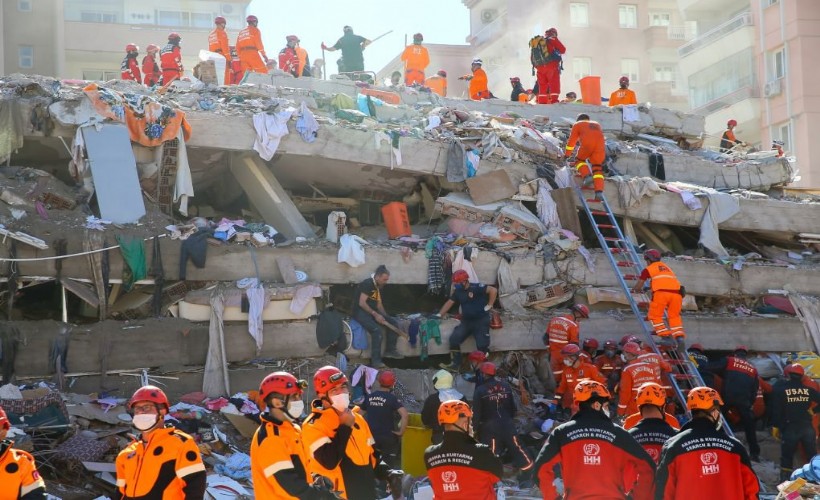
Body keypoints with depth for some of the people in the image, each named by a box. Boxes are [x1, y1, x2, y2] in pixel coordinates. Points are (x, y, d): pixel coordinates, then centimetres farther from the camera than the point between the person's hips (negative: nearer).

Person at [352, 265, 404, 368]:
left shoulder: (379, 287, 12)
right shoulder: (367, 284, -15)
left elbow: (379, 304, 17)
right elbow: (361, 303, -21)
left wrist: (384, 317, 1)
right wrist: (375, 314, -22)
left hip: (373, 311, 9)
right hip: (361, 312, -9)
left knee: (393, 322, -6)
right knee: (376, 329, -31)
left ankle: (390, 350, 3)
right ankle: (376, 361, -29)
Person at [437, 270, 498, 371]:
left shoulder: (476, 288, -15)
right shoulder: (458, 291, 8)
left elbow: (493, 290, -22)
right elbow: (449, 303, 13)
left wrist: (489, 305, -16)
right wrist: (439, 315, 7)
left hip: (481, 321, -6)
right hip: (466, 321, 6)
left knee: (482, 345, -12)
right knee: (454, 339, -9)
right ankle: (455, 364, -4)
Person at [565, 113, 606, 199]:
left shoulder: (577, 125, 27)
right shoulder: (597, 124, 39)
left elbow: (571, 141, 24)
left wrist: (567, 155, 32)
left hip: (587, 145, -3)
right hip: (600, 146, 3)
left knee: (579, 160, 21)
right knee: (597, 168, 11)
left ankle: (587, 175, -6)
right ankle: (599, 191, -6)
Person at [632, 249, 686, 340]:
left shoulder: (648, 269, 15)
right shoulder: (667, 267, 32)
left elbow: (638, 286, 18)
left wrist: (636, 290, 41)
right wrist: (650, 287, 59)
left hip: (661, 293, -5)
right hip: (676, 292, 5)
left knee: (654, 316, 10)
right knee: (674, 316, 19)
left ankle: (665, 334, -4)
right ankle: (679, 335, 1)